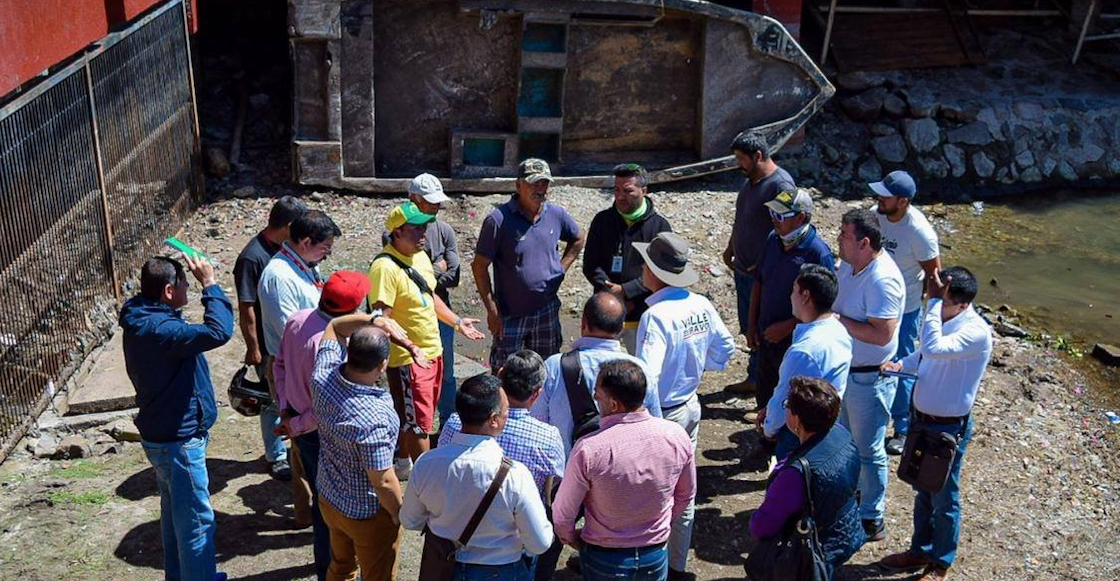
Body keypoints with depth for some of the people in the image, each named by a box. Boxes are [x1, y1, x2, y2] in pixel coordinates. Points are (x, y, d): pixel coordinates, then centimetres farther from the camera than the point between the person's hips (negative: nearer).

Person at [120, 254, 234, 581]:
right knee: (196, 520, 3)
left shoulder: (143, 320, 3)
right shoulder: (157, 329, -29)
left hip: (162, 434, 10)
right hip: (178, 440, -10)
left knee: (175, 512, 24)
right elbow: (218, 332, -39)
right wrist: (210, 284, -30)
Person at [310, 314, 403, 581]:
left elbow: (333, 327, 0)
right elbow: (383, 482, -28)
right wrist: (400, 515, -10)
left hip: (329, 498, 6)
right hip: (367, 514, -6)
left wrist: (373, 319, -14)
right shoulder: (373, 418, -39)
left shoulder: (323, 376, -20)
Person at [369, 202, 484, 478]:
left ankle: (403, 464, 39)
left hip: (433, 352, 9)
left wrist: (457, 322, 23)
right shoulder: (385, 267, -23)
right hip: (407, 360, -9)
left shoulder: (421, 256, 7)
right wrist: (410, 348, -32)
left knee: (415, 418, 22)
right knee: (418, 423, 1)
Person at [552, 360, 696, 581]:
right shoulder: (676, 436, -17)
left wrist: (571, 538, 6)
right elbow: (686, 495, 1)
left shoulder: (588, 449, -28)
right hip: (657, 555, 3)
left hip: (605, 560, -3)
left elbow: (563, 514, -15)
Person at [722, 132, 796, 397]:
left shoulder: (780, 185, -20)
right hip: (743, 269, 9)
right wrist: (730, 248, 18)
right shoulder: (751, 181, 9)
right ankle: (755, 378, 30)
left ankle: (758, 380, 14)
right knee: (750, 329, 18)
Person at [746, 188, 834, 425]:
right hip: (767, 336, 7)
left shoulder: (818, 253, -22)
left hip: (796, 343, -7)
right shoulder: (773, 240, -1)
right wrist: (752, 325, 9)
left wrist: (787, 326, -21)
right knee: (765, 396, 21)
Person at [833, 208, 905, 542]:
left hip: (869, 378, -9)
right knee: (846, 440, 25)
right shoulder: (849, 265, 0)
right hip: (843, 370, 9)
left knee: (868, 451, 6)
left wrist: (838, 320, -26)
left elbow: (882, 334, -32)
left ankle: (872, 521, 22)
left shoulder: (882, 280, -28)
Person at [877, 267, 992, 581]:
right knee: (923, 491, 24)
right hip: (923, 419, 8)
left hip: (948, 428, -8)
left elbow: (934, 348, -44)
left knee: (943, 499, 12)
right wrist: (900, 364, -7)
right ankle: (921, 550, 42)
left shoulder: (976, 332, -27)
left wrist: (934, 301, -38)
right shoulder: (944, 317, -3)